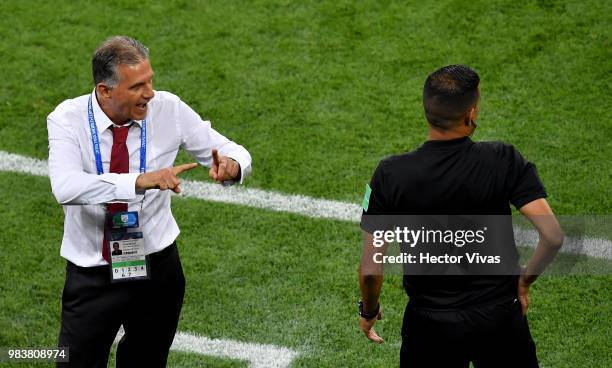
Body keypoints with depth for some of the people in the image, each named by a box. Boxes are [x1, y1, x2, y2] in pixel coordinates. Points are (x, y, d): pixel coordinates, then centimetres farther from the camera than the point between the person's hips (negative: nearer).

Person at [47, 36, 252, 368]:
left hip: (158, 268, 2)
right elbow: (65, 187, -33)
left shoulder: (168, 109, -10)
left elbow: (234, 153, -2)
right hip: (92, 276, -2)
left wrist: (231, 165, -27)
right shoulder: (68, 119, -16)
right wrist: (141, 181, -45)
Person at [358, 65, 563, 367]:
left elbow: (371, 269, -13)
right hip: (499, 317, 0)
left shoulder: (391, 175, -16)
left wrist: (369, 310, 7)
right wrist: (525, 280, -1)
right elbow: (553, 237, -21)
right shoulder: (504, 161, -17)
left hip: (428, 322, 0)